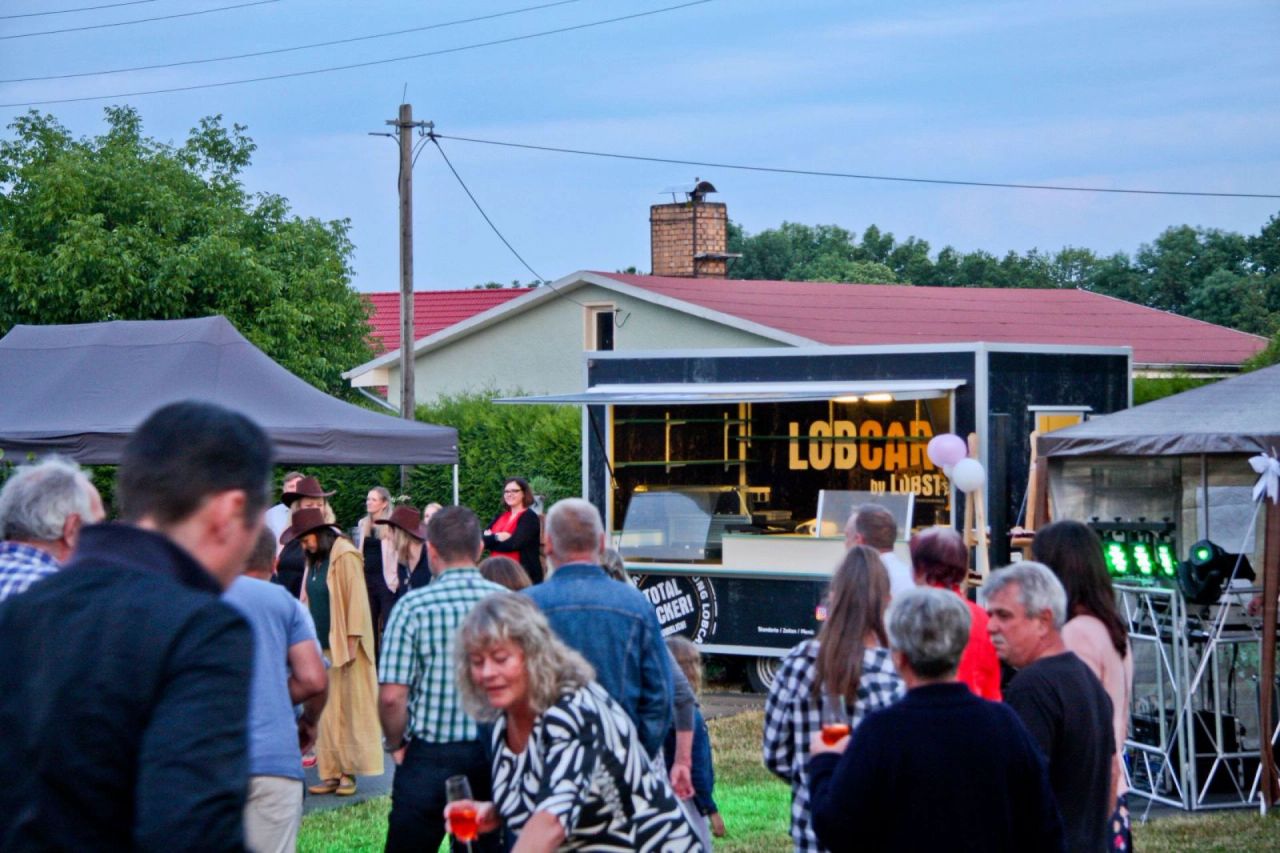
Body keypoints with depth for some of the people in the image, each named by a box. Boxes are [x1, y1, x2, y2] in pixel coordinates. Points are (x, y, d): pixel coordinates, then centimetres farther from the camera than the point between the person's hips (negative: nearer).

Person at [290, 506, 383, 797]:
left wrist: (352, 643, -16)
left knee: (350, 707, -1)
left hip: (343, 646, -7)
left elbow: (356, 600, -13)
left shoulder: (345, 557, -10)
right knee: (325, 711, 4)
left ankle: (349, 772, 2)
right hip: (321, 647, 7)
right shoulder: (314, 561, 12)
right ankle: (331, 773, 5)